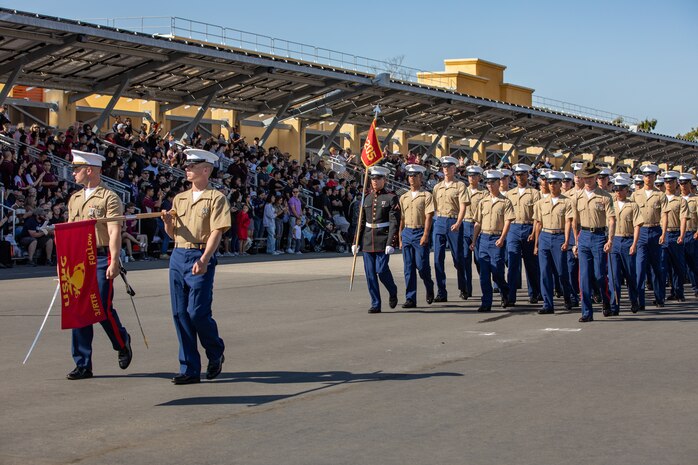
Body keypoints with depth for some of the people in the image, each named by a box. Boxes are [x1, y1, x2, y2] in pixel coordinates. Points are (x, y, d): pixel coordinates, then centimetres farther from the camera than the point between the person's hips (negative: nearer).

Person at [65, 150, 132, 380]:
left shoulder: (109, 198, -6)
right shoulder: (74, 199, 15)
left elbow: (115, 233, -12)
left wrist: (114, 262, -19)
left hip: (101, 259, -6)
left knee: (103, 308, -7)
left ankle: (123, 344, 22)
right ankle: (83, 364, 8)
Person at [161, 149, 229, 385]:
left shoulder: (216, 198, -2)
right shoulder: (179, 198, 17)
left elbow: (217, 232, -11)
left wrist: (204, 259, -23)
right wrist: (168, 222, -2)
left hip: (201, 257, -6)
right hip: (178, 256, 6)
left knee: (198, 312, -10)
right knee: (180, 313, 3)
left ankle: (216, 354, 17)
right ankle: (189, 369, 8)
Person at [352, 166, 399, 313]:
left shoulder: (391, 198, -4)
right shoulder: (367, 198, 10)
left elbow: (394, 222, -9)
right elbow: (361, 222, 14)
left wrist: (391, 243, -16)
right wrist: (356, 241, 8)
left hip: (383, 239, -5)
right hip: (368, 239, 5)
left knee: (382, 270, -10)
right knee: (370, 273, 2)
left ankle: (392, 291, 19)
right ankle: (375, 304, 9)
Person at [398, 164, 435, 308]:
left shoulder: (426, 196, -1)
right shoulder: (403, 197, 13)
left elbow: (429, 217, -8)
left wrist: (425, 235, -16)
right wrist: (400, 238, 13)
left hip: (421, 232, -4)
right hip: (407, 233, 4)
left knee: (422, 265, -6)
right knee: (409, 268, 1)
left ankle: (430, 288, 22)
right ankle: (410, 299, 3)